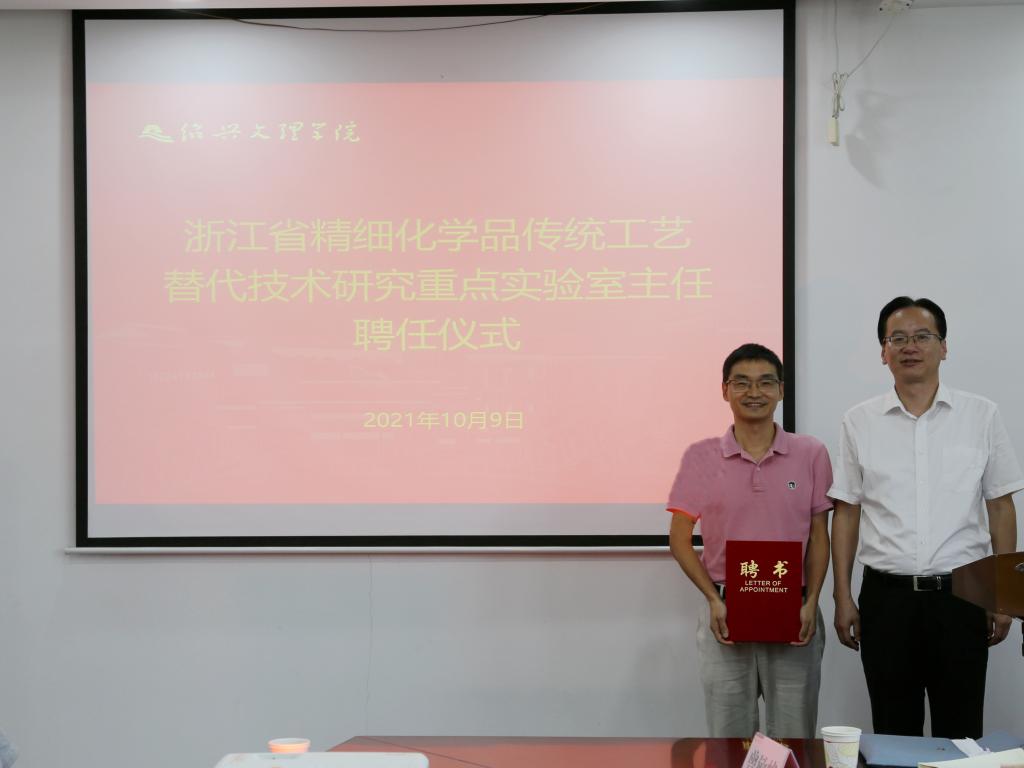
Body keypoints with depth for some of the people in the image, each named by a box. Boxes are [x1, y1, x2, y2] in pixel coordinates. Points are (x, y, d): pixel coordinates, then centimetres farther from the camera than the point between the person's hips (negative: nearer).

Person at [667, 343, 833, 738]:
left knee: (794, 740, 7)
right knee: (728, 741, 8)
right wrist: (714, 600, -8)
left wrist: (811, 602, -7)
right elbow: (680, 539, 3)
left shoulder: (811, 454, 2)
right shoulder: (701, 457, 0)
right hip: (726, 613, 0)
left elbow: (818, 536, 6)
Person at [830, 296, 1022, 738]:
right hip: (886, 596, 1)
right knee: (894, 733, 8)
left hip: (961, 594, 0)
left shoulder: (982, 416, 2)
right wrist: (843, 597, 2)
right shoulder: (859, 423, 4)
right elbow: (846, 513, 6)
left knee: (960, 732, 5)